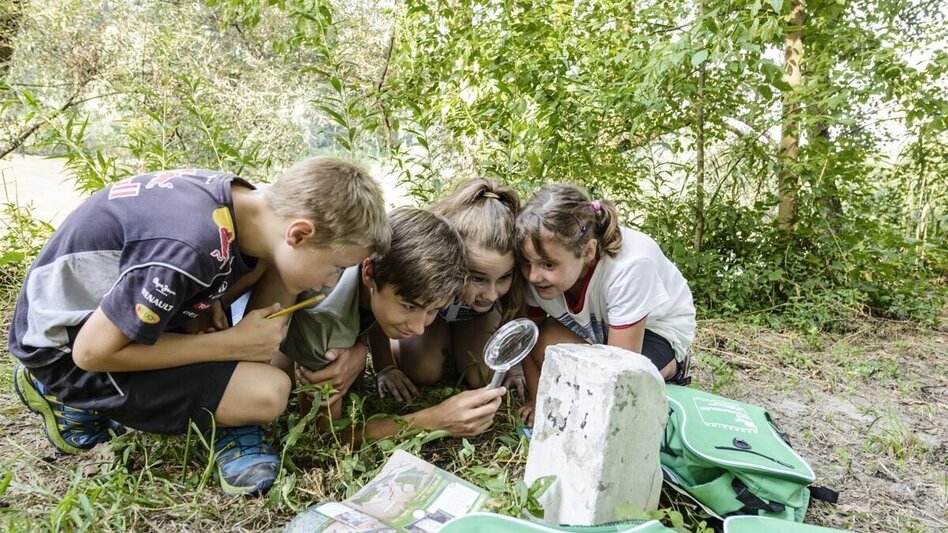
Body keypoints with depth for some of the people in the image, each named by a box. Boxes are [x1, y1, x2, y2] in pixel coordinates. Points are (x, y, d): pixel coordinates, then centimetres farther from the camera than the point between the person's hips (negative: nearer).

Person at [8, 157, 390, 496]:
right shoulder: (190, 252, -36)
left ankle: (231, 413, -2)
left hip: (123, 302, 8)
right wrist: (233, 345, -22)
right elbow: (91, 353, -26)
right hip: (68, 347, -7)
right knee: (268, 395, -21)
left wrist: (208, 304, -10)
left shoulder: (245, 200, -11)